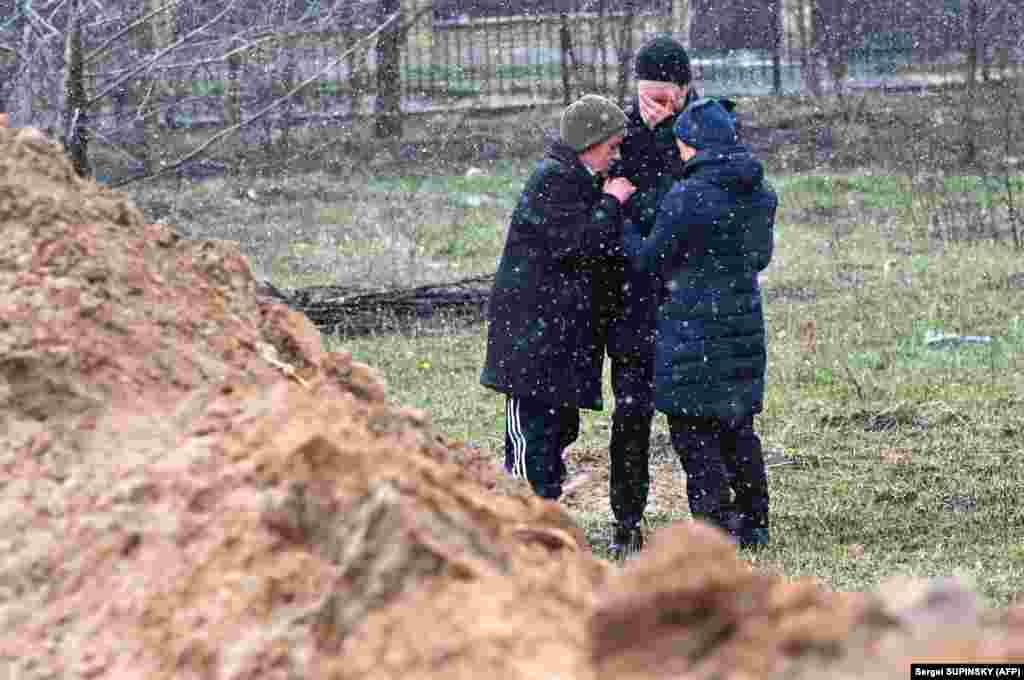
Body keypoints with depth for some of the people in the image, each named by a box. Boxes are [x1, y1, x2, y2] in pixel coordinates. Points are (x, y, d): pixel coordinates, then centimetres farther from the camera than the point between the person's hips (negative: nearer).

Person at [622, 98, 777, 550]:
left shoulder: (685, 199, -18)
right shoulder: (762, 195, 4)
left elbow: (649, 259, -8)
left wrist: (620, 221, 8)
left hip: (694, 329, -7)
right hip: (745, 326, 7)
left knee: (693, 430, 2)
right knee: (738, 427, 18)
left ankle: (714, 528, -2)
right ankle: (753, 525, 22)